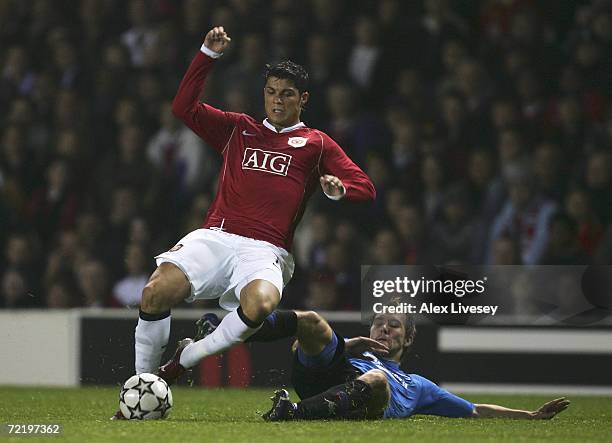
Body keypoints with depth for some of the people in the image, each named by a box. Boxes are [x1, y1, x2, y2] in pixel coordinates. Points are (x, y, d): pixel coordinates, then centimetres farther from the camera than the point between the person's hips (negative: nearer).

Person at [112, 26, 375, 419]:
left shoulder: (316, 144, 17)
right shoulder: (239, 129, 24)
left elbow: (366, 188, 10)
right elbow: (184, 107, 18)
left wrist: (338, 188, -13)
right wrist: (208, 55, 10)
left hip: (265, 250, -2)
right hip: (215, 237, 2)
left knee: (260, 304, -38)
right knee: (157, 291, -27)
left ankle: (184, 360, -17)